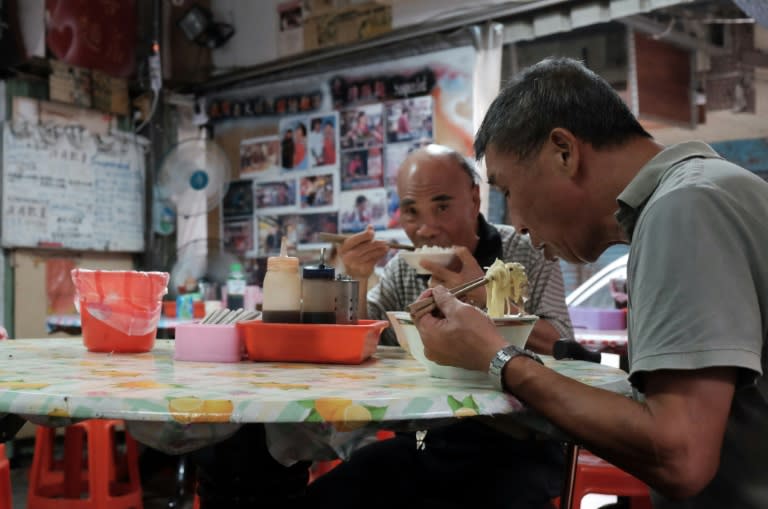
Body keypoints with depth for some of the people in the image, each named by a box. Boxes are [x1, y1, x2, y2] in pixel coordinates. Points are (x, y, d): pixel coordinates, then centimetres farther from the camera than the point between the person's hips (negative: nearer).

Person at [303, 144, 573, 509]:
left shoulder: (527, 256, -3)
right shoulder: (402, 268, 9)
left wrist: (485, 296, -22)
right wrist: (355, 281, -8)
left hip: (514, 447, -3)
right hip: (422, 444, 4)